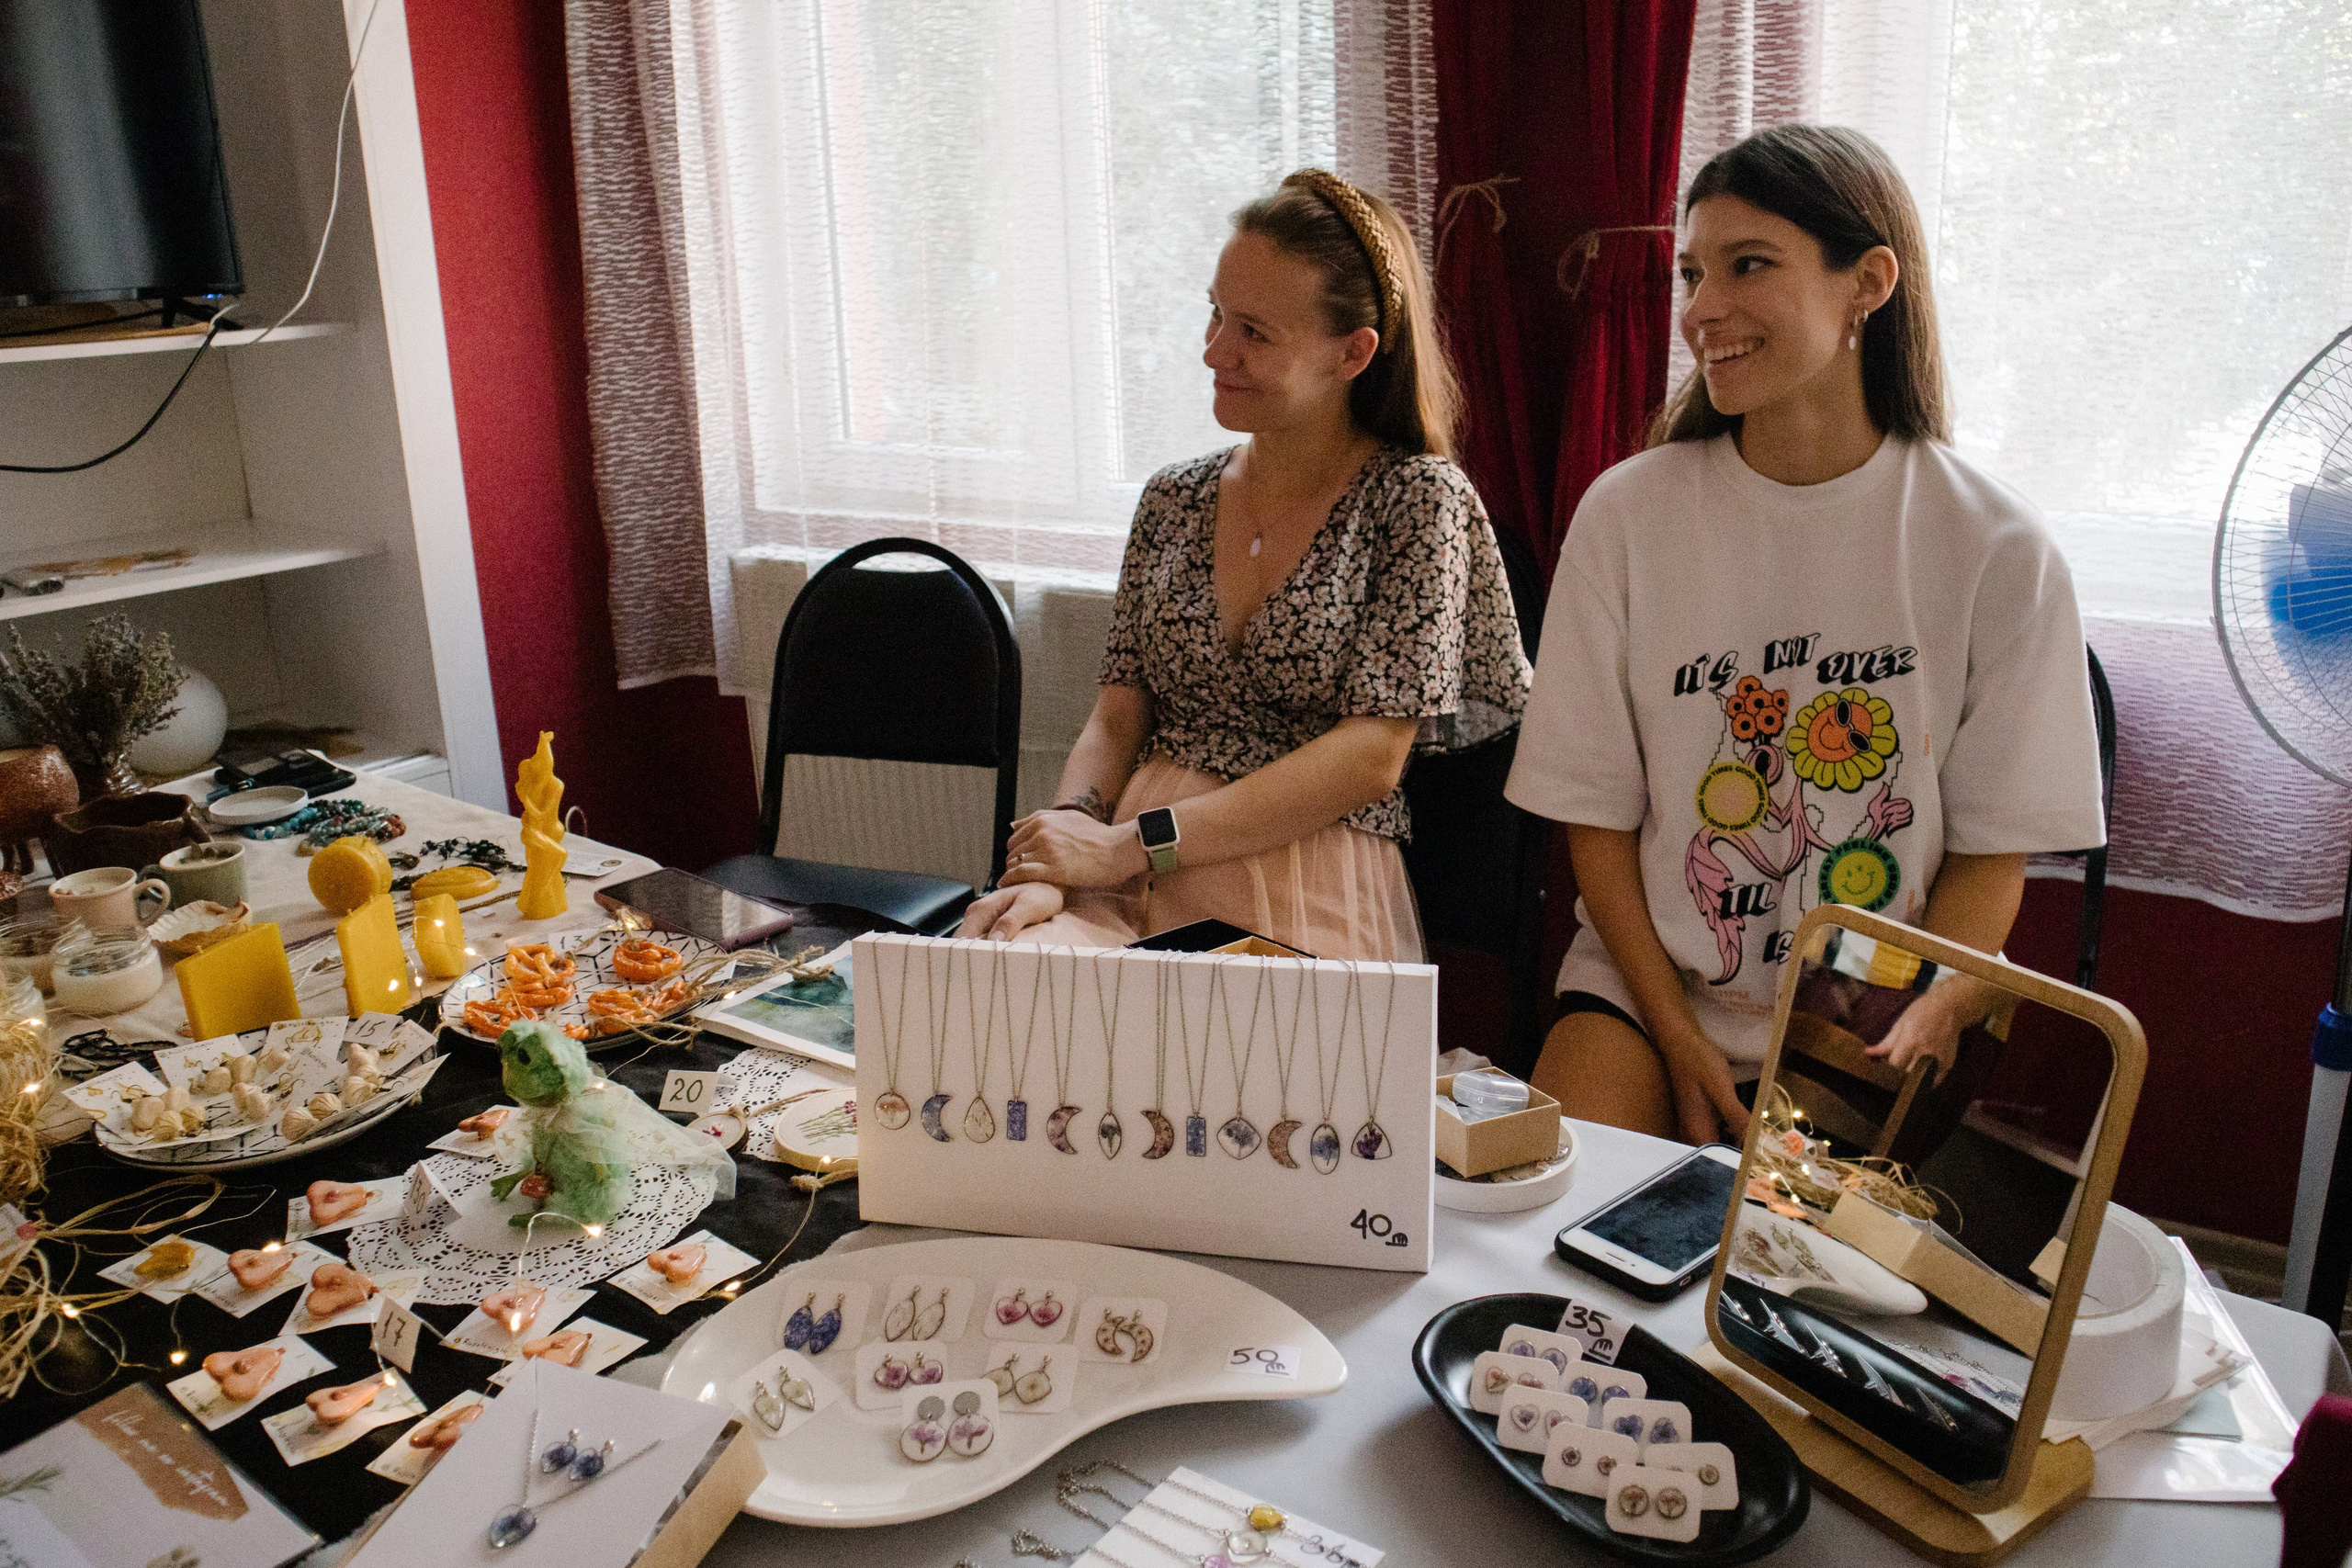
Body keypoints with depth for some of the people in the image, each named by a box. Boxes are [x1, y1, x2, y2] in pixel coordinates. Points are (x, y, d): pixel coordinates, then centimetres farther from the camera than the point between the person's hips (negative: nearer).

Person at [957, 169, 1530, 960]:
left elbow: (1371, 758, -11)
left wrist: (1131, 843, -16)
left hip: (1307, 895, -4)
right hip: (1132, 891, 4)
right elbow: (1116, 720, 9)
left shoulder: (1417, 495, -3)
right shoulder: (1174, 499, 12)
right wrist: (1054, 858, -12)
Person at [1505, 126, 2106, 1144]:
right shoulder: (1627, 514, -4)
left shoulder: (1995, 548, -5)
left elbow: (1993, 849, 0)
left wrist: (1914, 1037, -12)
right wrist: (1681, 1040, -8)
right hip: (1646, 985, 1)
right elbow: (1595, 814, -2)